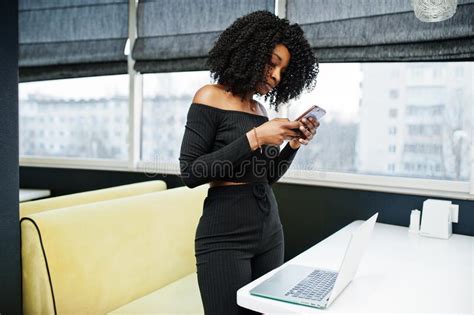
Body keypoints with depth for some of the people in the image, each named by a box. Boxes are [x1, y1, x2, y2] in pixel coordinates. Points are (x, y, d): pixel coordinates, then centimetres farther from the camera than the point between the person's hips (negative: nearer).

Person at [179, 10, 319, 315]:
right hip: (225, 236, -6)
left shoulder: (261, 109, 10)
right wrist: (254, 138, -19)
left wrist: (293, 145, -1)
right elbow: (190, 173, -15)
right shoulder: (211, 97, -7)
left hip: (270, 230, 7)